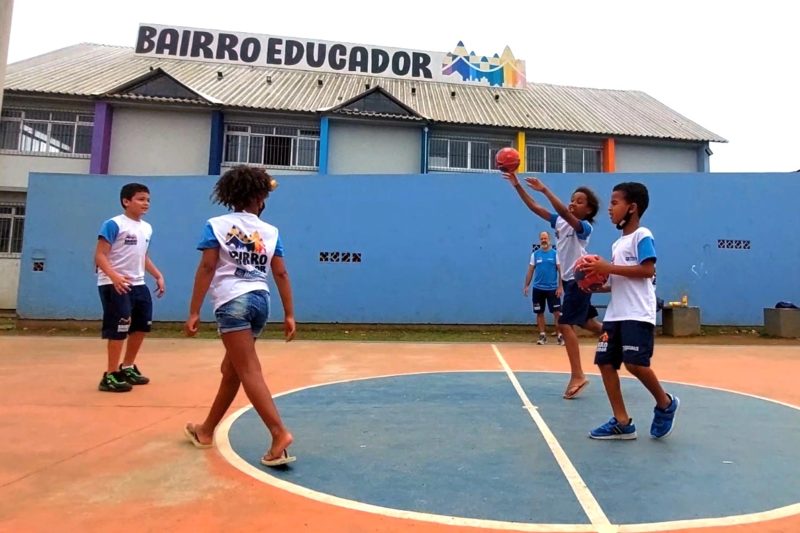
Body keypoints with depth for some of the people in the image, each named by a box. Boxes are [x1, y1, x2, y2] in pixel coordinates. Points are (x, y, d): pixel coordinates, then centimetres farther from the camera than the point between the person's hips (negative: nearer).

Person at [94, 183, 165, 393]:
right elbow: (100, 255, -17)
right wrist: (114, 276, -33)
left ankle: (127, 368, 31)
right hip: (114, 285, -9)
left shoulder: (147, 228, 13)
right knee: (119, 328, -9)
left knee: (142, 325, 14)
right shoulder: (114, 224, -11)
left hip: (137, 284, 9)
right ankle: (111, 375, 2)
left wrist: (158, 276, 14)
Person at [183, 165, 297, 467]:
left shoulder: (216, 226, 0)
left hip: (232, 302, -5)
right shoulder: (271, 232, 9)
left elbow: (207, 268, -6)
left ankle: (279, 433, -18)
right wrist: (289, 315, 8)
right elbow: (281, 274, 5)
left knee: (249, 371, -7)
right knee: (231, 369, 17)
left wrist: (194, 312, -4)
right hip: (260, 300, 5)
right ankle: (206, 431, 33)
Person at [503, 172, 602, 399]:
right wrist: (517, 186, -10)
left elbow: (564, 212, -35)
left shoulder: (584, 227, -15)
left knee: (565, 324, -14)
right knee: (587, 323, 20)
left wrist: (544, 190, -42)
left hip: (580, 280, -8)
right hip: (569, 280, 9)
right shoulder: (559, 222, 5)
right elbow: (535, 207, -1)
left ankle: (577, 376, -9)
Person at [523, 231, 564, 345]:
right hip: (538, 288, 3)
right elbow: (530, 271, 8)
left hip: (552, 288, -3)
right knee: (539, 312, 8)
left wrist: (560, 287, -10)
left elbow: (560, 270, -3)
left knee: (557, 312, -3)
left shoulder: (555, 254, -1)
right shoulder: (535, 254, 6)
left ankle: (560, 335, 5)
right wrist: (526, 286, 3)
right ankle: (542, 335, 18)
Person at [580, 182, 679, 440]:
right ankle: (622, 422, 9)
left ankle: (666, 404, 16)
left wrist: (608, 267, -18)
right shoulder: (618, 243, 20)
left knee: (635, 363, -14)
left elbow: (647, 270, -18)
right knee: (605, 362, 1)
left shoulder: (642, 235, -5)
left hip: (638, 314, -9)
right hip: (615, 314, 9)